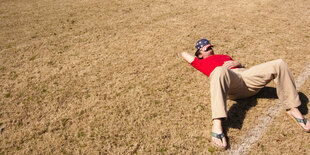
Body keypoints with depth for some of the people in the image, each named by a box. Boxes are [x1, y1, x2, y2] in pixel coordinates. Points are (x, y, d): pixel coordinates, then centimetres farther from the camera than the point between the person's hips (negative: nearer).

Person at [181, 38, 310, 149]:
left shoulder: (225, 56, 43)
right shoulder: (202, 62, 30)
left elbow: (240, 65, 33)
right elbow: (184, 54, 35)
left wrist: (235, 63, 9)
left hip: (246, 76, 6)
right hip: (229, 82, -6)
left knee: (279, 64, -10)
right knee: (219, 71, -44)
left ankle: (292, 109, -6)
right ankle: (217, 125, -55)